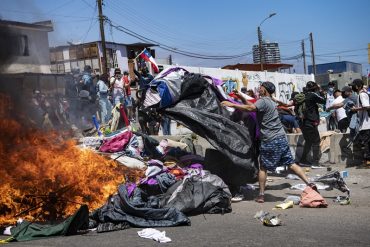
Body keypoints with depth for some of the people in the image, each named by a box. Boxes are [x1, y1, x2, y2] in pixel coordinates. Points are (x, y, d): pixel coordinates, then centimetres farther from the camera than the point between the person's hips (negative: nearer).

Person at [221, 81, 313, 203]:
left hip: (270, 140, -8)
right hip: (281, 138, 8)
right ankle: (309, 184, 2)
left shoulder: (263, 101, -10)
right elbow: (254, 106, 23)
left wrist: (232, 104, -25)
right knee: (291, 164, 9)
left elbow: (250, 108, -28)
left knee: (263, 167, 3)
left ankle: (261, 195, 6)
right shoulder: (271, 101, 19)